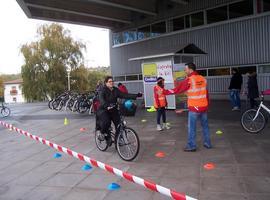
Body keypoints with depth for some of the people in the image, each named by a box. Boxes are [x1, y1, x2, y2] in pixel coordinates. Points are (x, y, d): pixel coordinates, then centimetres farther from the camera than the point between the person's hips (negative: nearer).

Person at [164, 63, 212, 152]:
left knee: (191, 127, 3)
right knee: (205, 126, 17)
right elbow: (206, 93, 12)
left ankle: (192, 146, 9)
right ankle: (208, 143, 26)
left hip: (194, 108, -6)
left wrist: (164, 92, -5)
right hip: (204, 107, 7)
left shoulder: (189, 80, -14)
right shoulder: (203, 79, 6)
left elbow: (177, 90, -12)